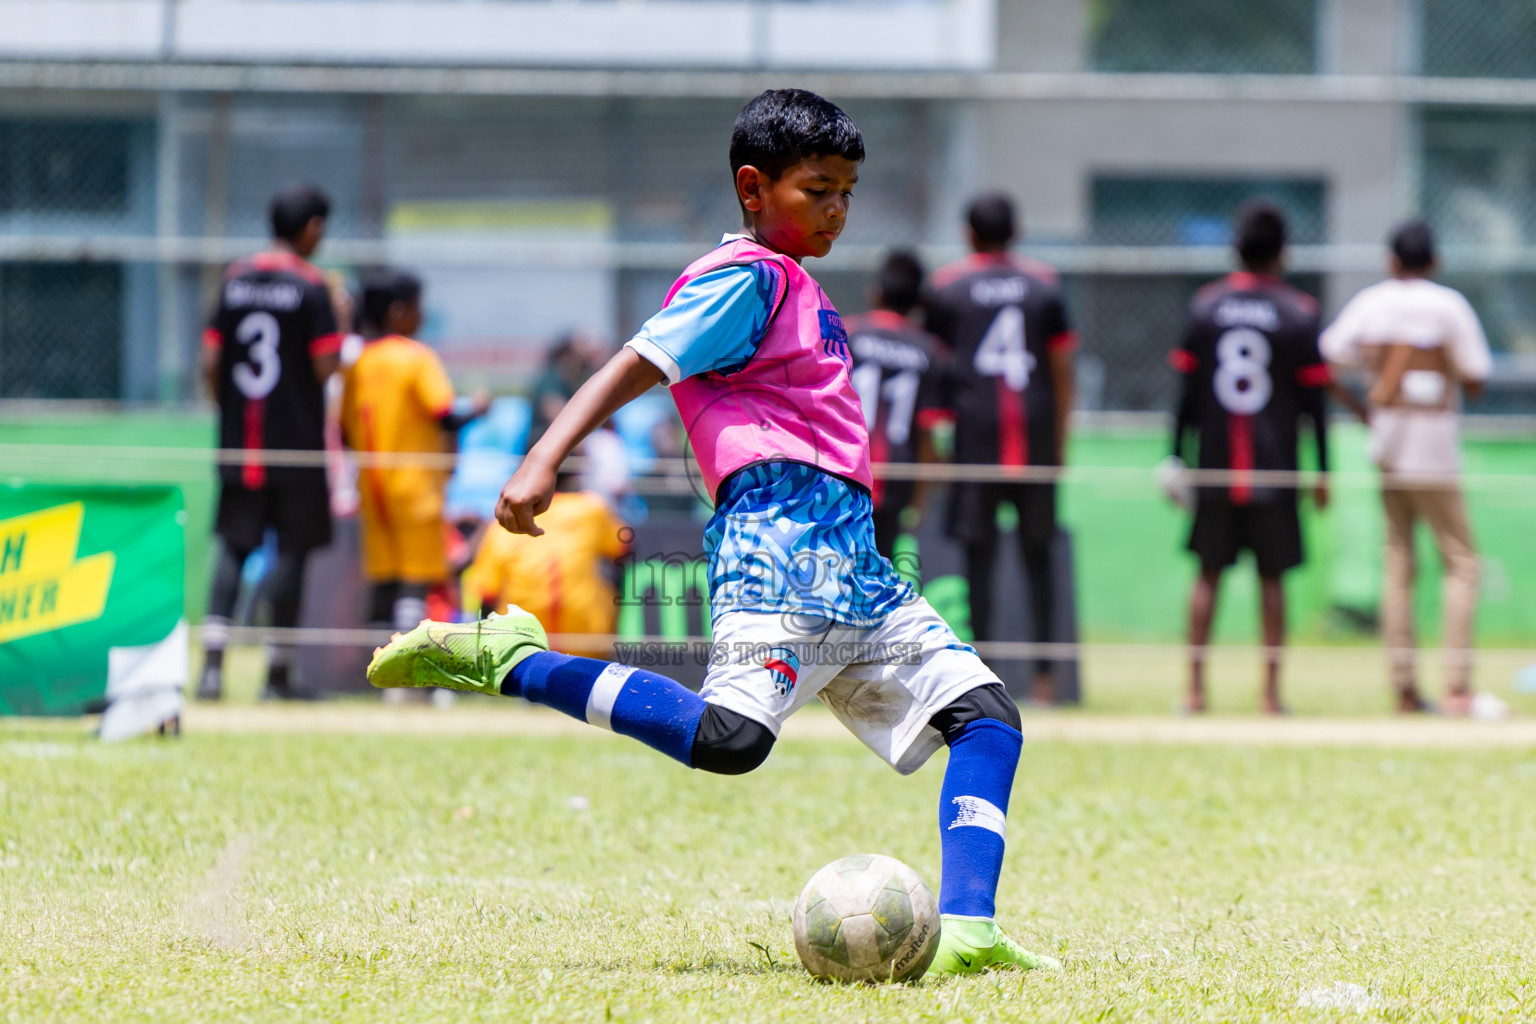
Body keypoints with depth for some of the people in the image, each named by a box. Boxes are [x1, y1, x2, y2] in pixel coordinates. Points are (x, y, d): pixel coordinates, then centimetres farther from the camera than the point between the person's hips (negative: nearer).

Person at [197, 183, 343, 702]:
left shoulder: (234, 280, 6)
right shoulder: (310, 285, -8)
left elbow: (210, 363, 4)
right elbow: (325, 368, -13)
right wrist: (341, 326, 4)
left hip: (239, 442, 4)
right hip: (297, 440, -4)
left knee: (234, 546, 6)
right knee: (291, 548, 3)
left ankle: (213, 659, -11)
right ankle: (278, 672, 4)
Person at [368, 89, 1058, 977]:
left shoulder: (799, 291, 27)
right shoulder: (745, 279, -1)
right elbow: (638, 366, -13)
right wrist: (542, 464, -26)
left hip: (849, 555, 10)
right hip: (781, 529, -10)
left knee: (987, 715, 1)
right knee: (731, 735, -29)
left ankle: (967, 934, -8)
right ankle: (510, 662, -17)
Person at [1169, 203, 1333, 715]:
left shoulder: (1205, 304, 3)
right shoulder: (1299, 312, -2)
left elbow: (1186, 389, 3)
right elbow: (1314, 398, -2)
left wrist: (1176, 459, 9)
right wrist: (1322, 472, 4)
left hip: (1214, 466, 2)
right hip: (1275, 469, -2)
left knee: (1209, 573, 8)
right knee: (1271, 577, 3)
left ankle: (1195, 690, 6)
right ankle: (1271, 692, 1)